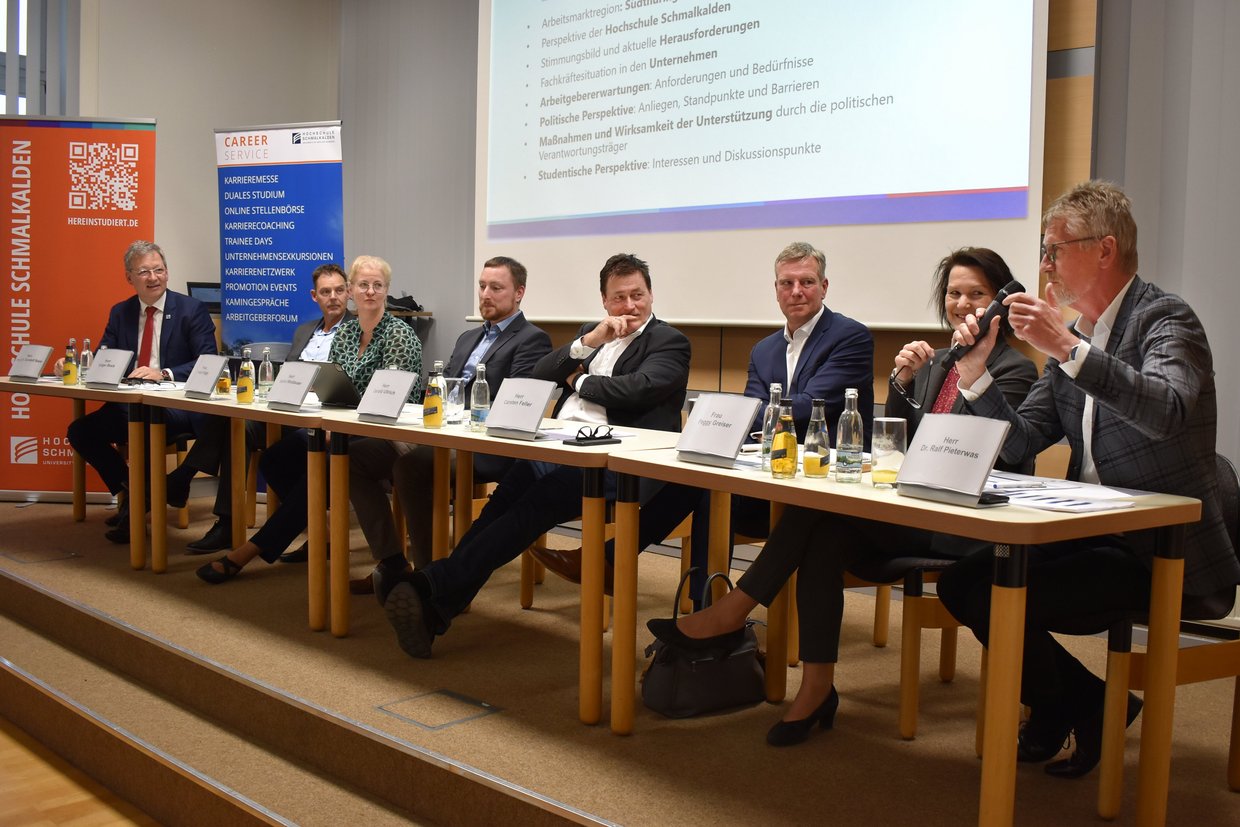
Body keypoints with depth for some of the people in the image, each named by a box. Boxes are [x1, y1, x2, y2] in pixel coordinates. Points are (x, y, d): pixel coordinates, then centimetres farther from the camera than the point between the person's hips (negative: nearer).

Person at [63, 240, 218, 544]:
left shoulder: (192, 310, -2)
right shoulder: (120, 313, 13)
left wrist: (163, 373, -26)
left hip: (177, 407, -5)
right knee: (79, 431, -13)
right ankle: (130, 491, 6)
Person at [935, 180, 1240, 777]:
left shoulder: (1165, 318, -11)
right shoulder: (1075, 337, 11)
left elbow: (1167, 412, -33)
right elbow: (1020, 443, 9)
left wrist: (1068, 348, -37)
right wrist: (974, 373, -4)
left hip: (1165, 554, -8)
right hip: (1096, 536, 8)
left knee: (995, 595, -20)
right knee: (959, 582, 1)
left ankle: (1083, 710, 8)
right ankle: (1068, 704, 17)